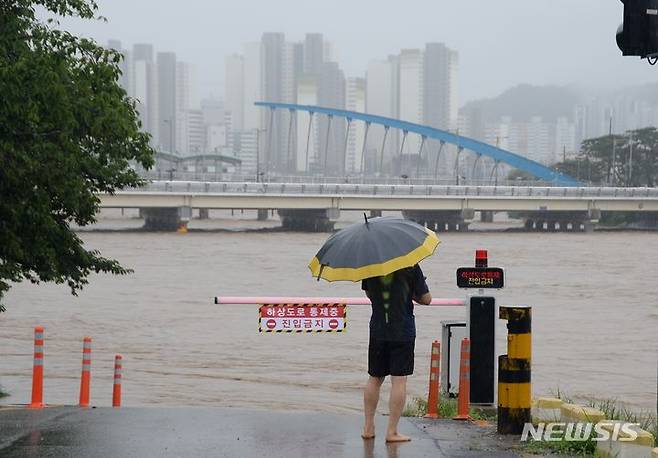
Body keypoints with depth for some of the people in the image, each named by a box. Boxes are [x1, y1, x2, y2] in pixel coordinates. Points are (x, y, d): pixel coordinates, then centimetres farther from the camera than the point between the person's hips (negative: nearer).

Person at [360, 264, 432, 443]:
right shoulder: (410, 265, -7)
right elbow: (426, 299, -2)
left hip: (377, 329, 4)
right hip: (403, 331, -4)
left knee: (374, 379, 15)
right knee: (399, 381, -2)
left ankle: (368, 428, 19)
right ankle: (392, 432, -4)